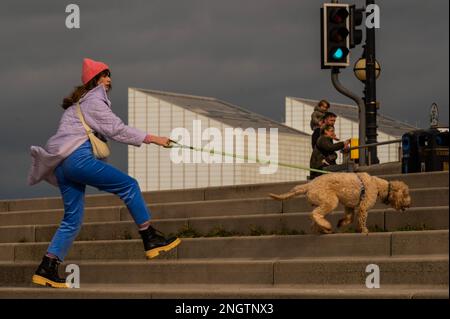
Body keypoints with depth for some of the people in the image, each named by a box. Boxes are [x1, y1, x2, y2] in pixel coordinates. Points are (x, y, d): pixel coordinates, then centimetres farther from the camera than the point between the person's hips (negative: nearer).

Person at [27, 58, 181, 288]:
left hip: (62, 164, 10)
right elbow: (116, 130, -8)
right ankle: (151, 239, -8)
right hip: (77, 158, -10)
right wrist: (153, 139, -8)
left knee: (73, 219, 7)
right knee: (129, 185, -6)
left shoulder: (78, 104, 29)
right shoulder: (93, 101, -1)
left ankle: (46, 269, 0)